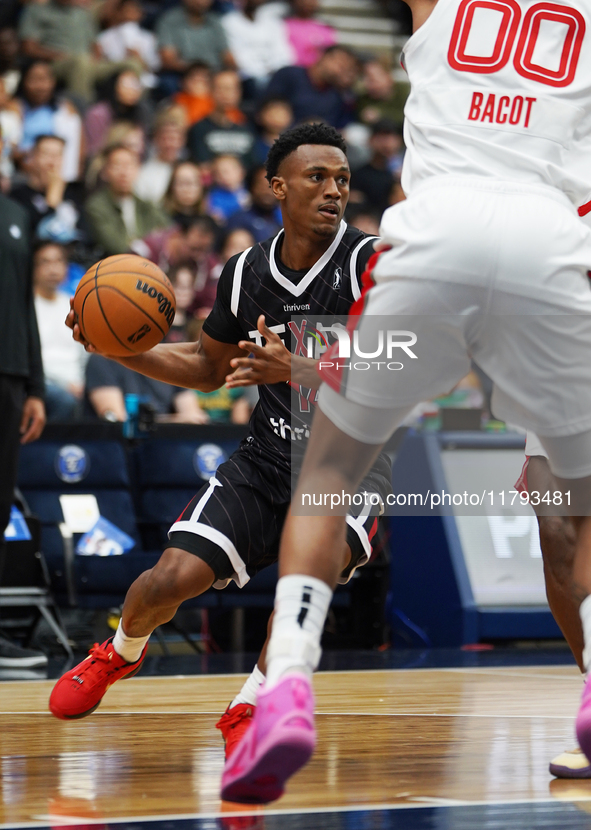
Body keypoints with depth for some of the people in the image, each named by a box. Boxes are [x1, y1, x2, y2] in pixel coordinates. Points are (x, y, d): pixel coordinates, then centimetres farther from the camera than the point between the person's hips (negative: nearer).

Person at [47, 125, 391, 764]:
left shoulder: (372, 263, -14)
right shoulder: (246, 272, 1)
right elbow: (209, 368, 18)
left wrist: (297, 370, -35)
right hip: (270, 454, 4)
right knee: (174, 577, -11)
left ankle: (250, 704, -9)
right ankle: (120, 651, 27)